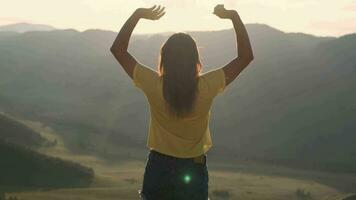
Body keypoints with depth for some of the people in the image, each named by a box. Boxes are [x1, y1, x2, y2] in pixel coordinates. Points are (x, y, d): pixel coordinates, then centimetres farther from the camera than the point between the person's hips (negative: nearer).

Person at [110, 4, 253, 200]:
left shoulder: (154, 85, -15)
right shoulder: (207, 87, -16)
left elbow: (117, 49, -6)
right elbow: (246, 56, -7)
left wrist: (137, 15, -4)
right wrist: (233, 16, -5)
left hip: (159, 170, 0)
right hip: (194, 171, 0)